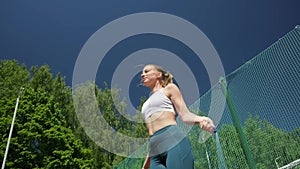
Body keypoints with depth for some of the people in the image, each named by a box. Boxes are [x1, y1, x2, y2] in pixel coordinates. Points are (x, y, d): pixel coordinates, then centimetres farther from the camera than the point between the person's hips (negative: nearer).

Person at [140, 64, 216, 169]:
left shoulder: (169, 88, 16)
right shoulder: (147, 104, 31)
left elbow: (184, 115, 3)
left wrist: (199, 119, -20)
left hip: (174, 141, -5)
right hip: (155, 152, 6)